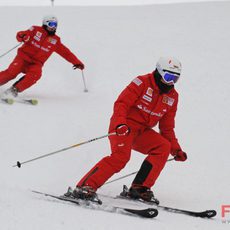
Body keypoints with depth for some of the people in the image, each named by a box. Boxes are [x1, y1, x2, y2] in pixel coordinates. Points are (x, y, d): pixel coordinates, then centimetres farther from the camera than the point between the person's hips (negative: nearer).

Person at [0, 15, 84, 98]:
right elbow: (21, 35, -4)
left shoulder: (55, 41, 11)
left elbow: (66, 52, 16)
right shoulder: (36, 30, 2)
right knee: (12, 72, -24)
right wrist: (22, 36, -29)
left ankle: (15, 90, -29)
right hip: (23, 57, -2)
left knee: (36, 74, -31)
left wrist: (77, 62, 12)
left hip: (36, 64, 2)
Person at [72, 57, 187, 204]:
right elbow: (121, 103, -16)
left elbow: (167, 127, 16)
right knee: (121, 155, -30)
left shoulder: (172, 96, 11)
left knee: (164, 147, -17)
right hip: (124, 127, -6)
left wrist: (176, 149, 7)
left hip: (143, 131, 7)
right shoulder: (142, 83, -8)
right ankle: (86, 186, -29)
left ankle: (140, 188, -13)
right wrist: (120, 123, -33)